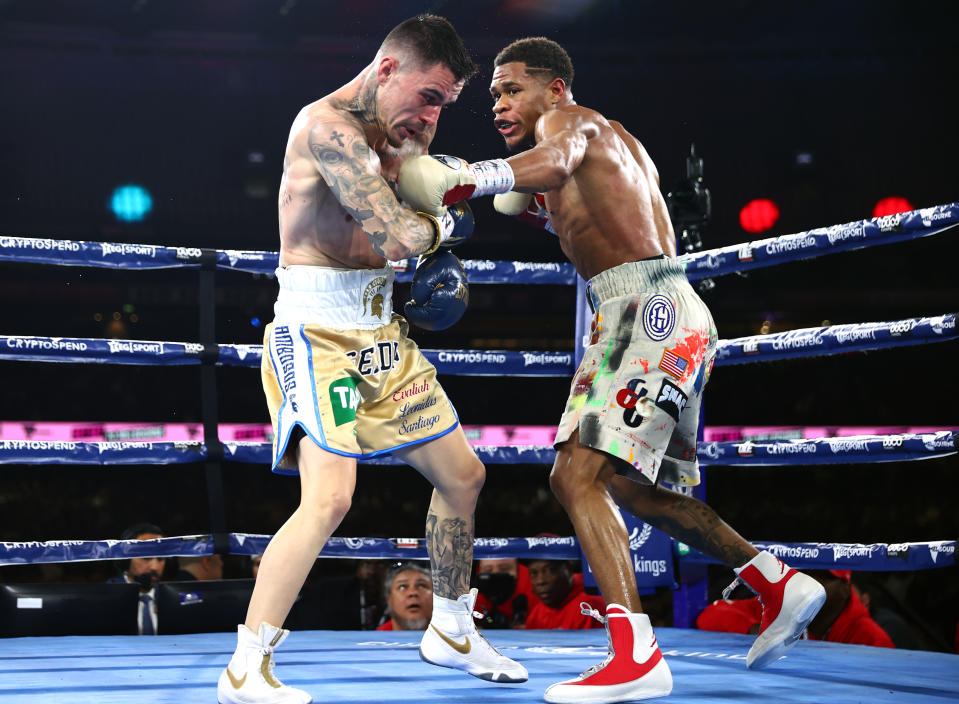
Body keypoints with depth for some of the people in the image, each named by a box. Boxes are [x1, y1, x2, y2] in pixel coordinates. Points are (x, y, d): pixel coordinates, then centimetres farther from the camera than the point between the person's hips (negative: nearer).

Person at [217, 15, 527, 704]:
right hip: (319, 330, -10)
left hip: (384, 332, 10)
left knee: (463, 475, 15)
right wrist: (447, 226, -5)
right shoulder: (327, 124, -17)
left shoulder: (394, 137, 12)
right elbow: (395, 236, -25)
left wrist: (447, 269, 6)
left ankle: (451, 633, 33)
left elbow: (431, 219, 26)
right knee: (329, 498, -23)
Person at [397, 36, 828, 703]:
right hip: (671, 319, 10)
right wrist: (543, 214, 27)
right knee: (638, 487, 20)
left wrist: (466, 179, -43)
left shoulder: (569, 119, -1)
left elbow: (553, 164, -27)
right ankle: (778, 583, 25)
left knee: (579, 473, -21)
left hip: (649, 309, -10)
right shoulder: (618, 147, 27)